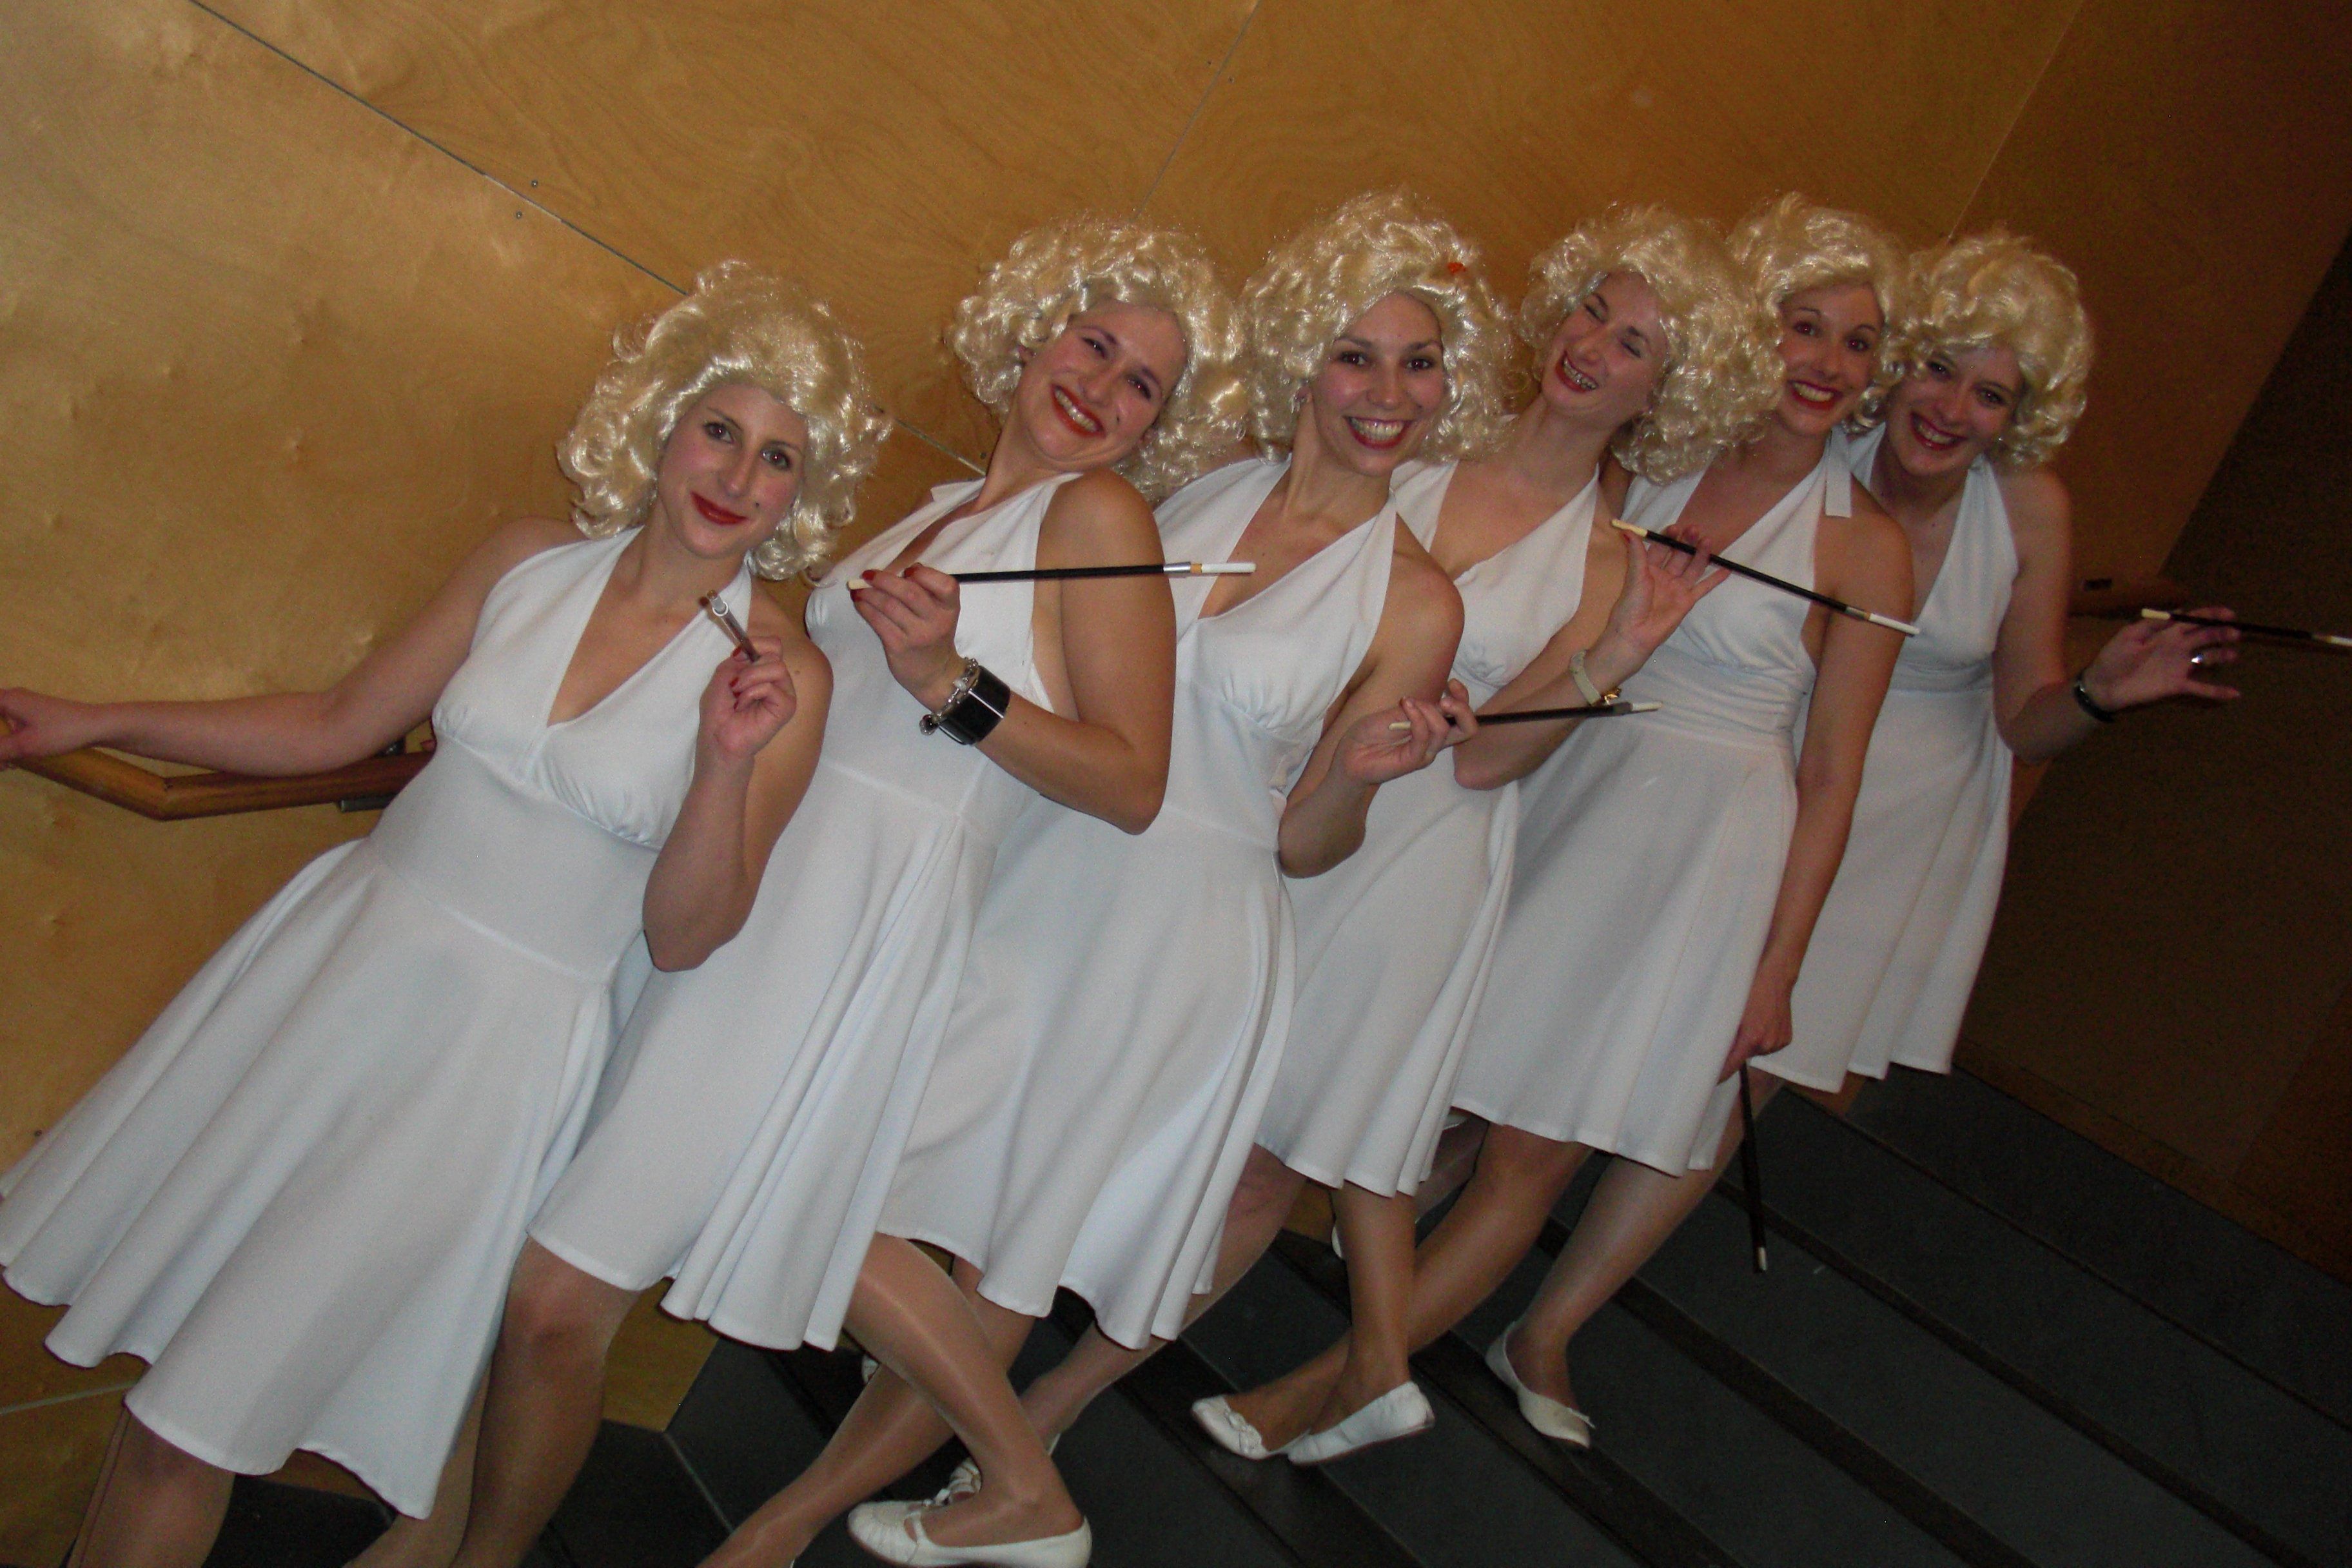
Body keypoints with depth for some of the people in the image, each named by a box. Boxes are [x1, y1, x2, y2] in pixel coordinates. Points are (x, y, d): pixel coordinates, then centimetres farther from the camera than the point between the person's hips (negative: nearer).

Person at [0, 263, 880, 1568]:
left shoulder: (784, 673, -12)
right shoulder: (531, 560, -1)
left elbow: (683, 939, -11)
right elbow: (338, 726, 9)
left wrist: (730, 763, -26)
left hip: (503, 1038, -4)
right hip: (342, 953, 5)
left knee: (192, 1426, 1)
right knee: (155, 1303, 14)